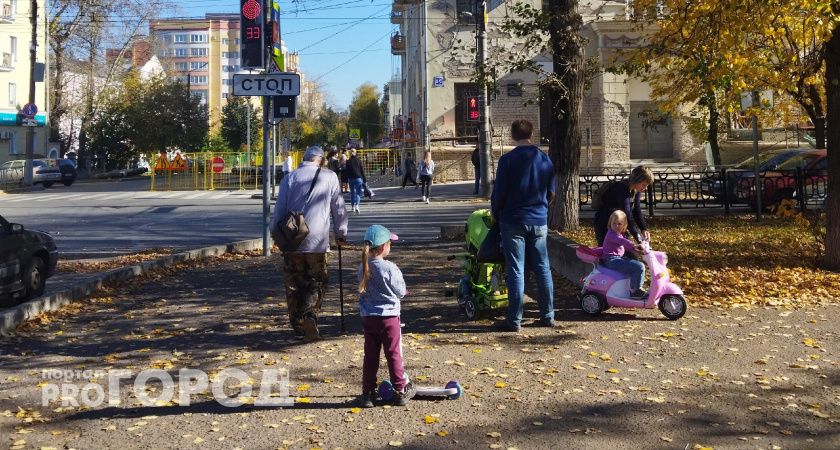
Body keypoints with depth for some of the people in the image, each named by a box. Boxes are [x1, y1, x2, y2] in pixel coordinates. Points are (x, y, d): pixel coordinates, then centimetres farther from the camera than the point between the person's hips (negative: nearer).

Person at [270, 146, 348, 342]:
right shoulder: (330, 177, 4)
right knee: (317, 281, 7)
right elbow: (338, 208, 9)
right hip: (318, 241, -1)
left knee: (294, 283, 12)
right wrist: (341, 233, 20)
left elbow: (279, 208, 3)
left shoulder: (290, 177, 5)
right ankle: (310, 315, -15)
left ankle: (298, 324, 16)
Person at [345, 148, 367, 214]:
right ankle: (356, 206, -23)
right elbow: (362, 171, 1)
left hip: (351, 179, 1)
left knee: (352, 192, 14)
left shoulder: (348, 161, -1)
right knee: (358, 192, -3)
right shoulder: (359, 161, -1)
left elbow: (347, 171, 0)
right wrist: (364, 179, 7)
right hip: (358, 178, -1)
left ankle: (353, 206, 19)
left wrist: (346, 180, 7)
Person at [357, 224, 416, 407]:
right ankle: (401, 391, 15)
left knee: (370, 356, 11)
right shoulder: (390, 268, -16)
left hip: (368, 317, 5)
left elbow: (364, 290, 9)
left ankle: (368, 393, 16)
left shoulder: (363, 268, 0)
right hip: (388, 315, -4)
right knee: (394, 355, 6)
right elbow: (401, 292, -6)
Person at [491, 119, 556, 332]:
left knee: (515, 270, -1)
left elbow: (499, 192, -9)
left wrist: (495, 213, 7)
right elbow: (551, 192, 11)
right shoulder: (545, 159, 5)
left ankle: (514, 319, 2)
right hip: (539, 221, 4)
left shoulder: (508, 160, -10)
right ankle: (548, 316, 17)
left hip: (513, 221, -4)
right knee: (542, 268, 11)